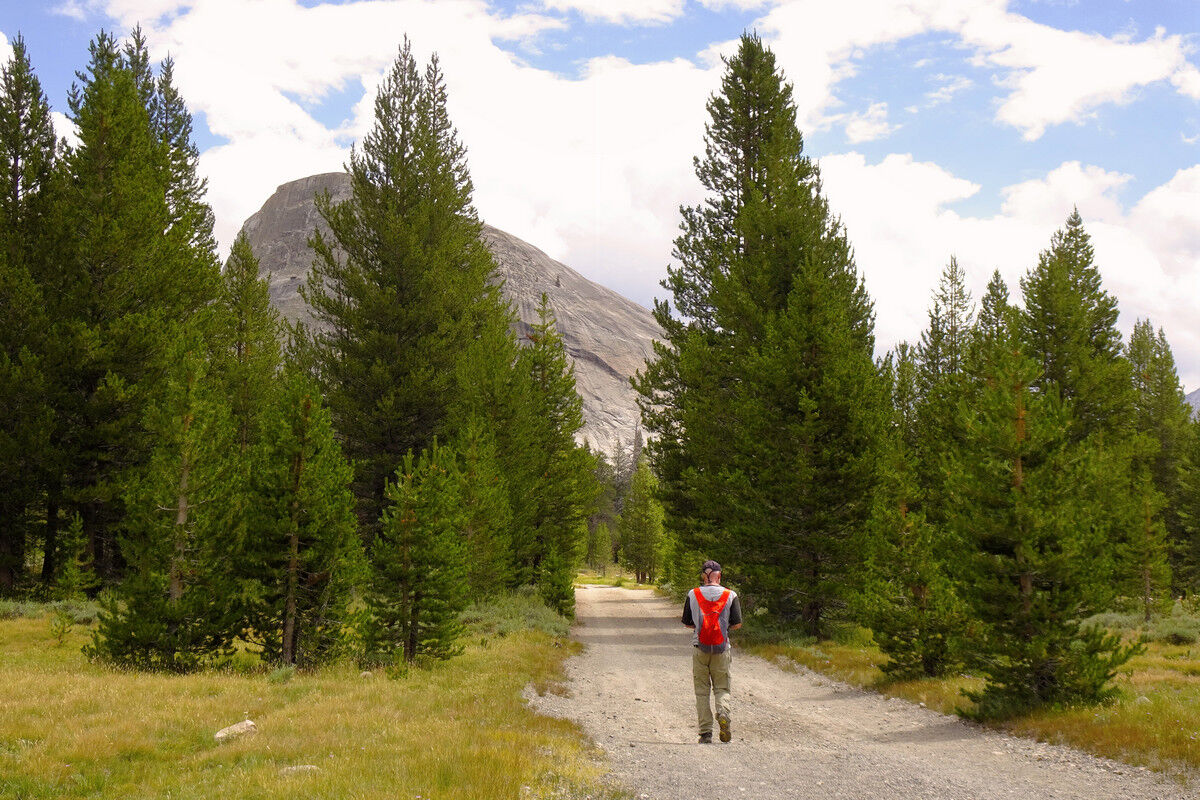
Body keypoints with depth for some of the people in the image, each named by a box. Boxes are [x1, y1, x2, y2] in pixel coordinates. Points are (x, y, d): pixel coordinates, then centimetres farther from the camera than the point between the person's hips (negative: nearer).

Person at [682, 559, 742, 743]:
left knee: (702, 691, 7)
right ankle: (723, 712, -19)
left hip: (700, 647, 0)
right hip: (721, 649, 0)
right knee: (722, 688, 11)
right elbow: (737, 624, -2)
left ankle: (706, 732, 2)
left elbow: (687, 622, 5)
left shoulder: (692, 595, 1)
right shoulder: (730, 595, 0)